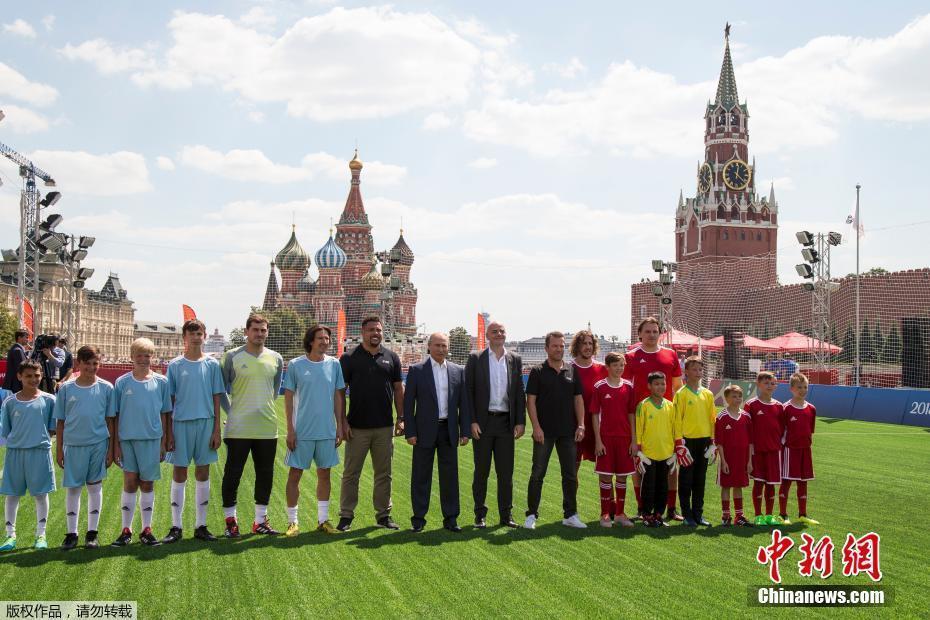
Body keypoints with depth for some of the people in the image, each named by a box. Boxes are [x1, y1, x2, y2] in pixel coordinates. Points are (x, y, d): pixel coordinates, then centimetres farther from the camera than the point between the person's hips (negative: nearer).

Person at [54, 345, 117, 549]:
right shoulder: (66, 388, 2)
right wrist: (59, 449, 3)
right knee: (73, 488, 5)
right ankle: (71, 533, 15)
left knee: (95, 486, 6)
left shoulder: (106, 388, 2)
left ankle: (92, 532, 15)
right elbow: (60, 421, 5)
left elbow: (110, 420, 4)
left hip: (98, 443, 0)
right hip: (73, 444, 0)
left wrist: (111, 448, 1)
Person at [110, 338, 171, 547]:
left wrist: (164, 442, 5)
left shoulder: (161, 382, 4)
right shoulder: (122, 382, 2)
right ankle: (126, 530, 9)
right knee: (130, 483, 0)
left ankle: (147, 530, 15)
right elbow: (116, 415, 5)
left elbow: (164, 413, 7)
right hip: (127, 438, -1)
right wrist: (116, 444, 1)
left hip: (152, 438, 1)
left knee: (147, 484, 7)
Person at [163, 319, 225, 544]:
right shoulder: (175, 365, 2)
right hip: (181, 423, -1)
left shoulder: (212, 364, 4)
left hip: (206, 423, 1)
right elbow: (169, 401, 3)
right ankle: (176, 527, 11)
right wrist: (169, 432, -2)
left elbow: (216, 398, 5)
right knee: (179, 473, 3)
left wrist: (217, 429, 0)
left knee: (203, 473, 7)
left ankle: (201, 525, 16)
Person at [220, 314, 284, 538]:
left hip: (267, 428, 3)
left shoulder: (276, 359, 7)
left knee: (265, 475, 9)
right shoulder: (232, 357, -2)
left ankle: (260, 521, 20)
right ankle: (231, 521, 12)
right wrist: (232, 411, 0)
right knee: (232, 474, 1)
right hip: (238, 428, -3)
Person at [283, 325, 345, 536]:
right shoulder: (295, 365, -4)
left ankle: (323, 520, 21)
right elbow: (288, 398, -2)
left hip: (327, 431, 3)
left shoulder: (334, 364, 4)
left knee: (324, 474, 10)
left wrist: (339, 426, 5)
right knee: (295, 474, 1)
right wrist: (290, 430, -7)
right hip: (302, 431, -3)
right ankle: (292, 521, 11)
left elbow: (338, 396, 8)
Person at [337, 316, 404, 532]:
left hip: (385, 427, 3)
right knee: (351, 473, 2)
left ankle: (383, 514, 19)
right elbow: (340, 392, -1)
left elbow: (398, 389, 10)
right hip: (357, 427, -3)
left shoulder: (391, 357, 7)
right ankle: (346, 515, 9)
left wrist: (401, 419, 3)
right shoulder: (349, 358, -1)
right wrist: (342, 422, -8)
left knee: (384, 473, 9)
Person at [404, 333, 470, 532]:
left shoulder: (458, 371, 7)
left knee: (450, 475, 5)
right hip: (425, 431, -2)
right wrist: (410, 432, -8)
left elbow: (463, 403, 9)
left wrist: (465, 431, 3)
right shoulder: (416, 370, -1)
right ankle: (418, 519, 12)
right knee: (421, 476, 4)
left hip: (449, 431, 2)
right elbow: (408, 403, -2)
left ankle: (450, 518, 13)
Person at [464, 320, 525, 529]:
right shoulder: (475, 359, 1)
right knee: (481, 471, 5)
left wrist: (520, 422, 2)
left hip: (506, 423, 2)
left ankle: (506, 514, 14)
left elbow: (520, 393, 9)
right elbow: (468, 391, -1)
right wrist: (472, 421, -8)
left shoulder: (515, 360, 8)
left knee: (506, 472, 5)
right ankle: (480, 515, 14)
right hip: (482, 422, -2)